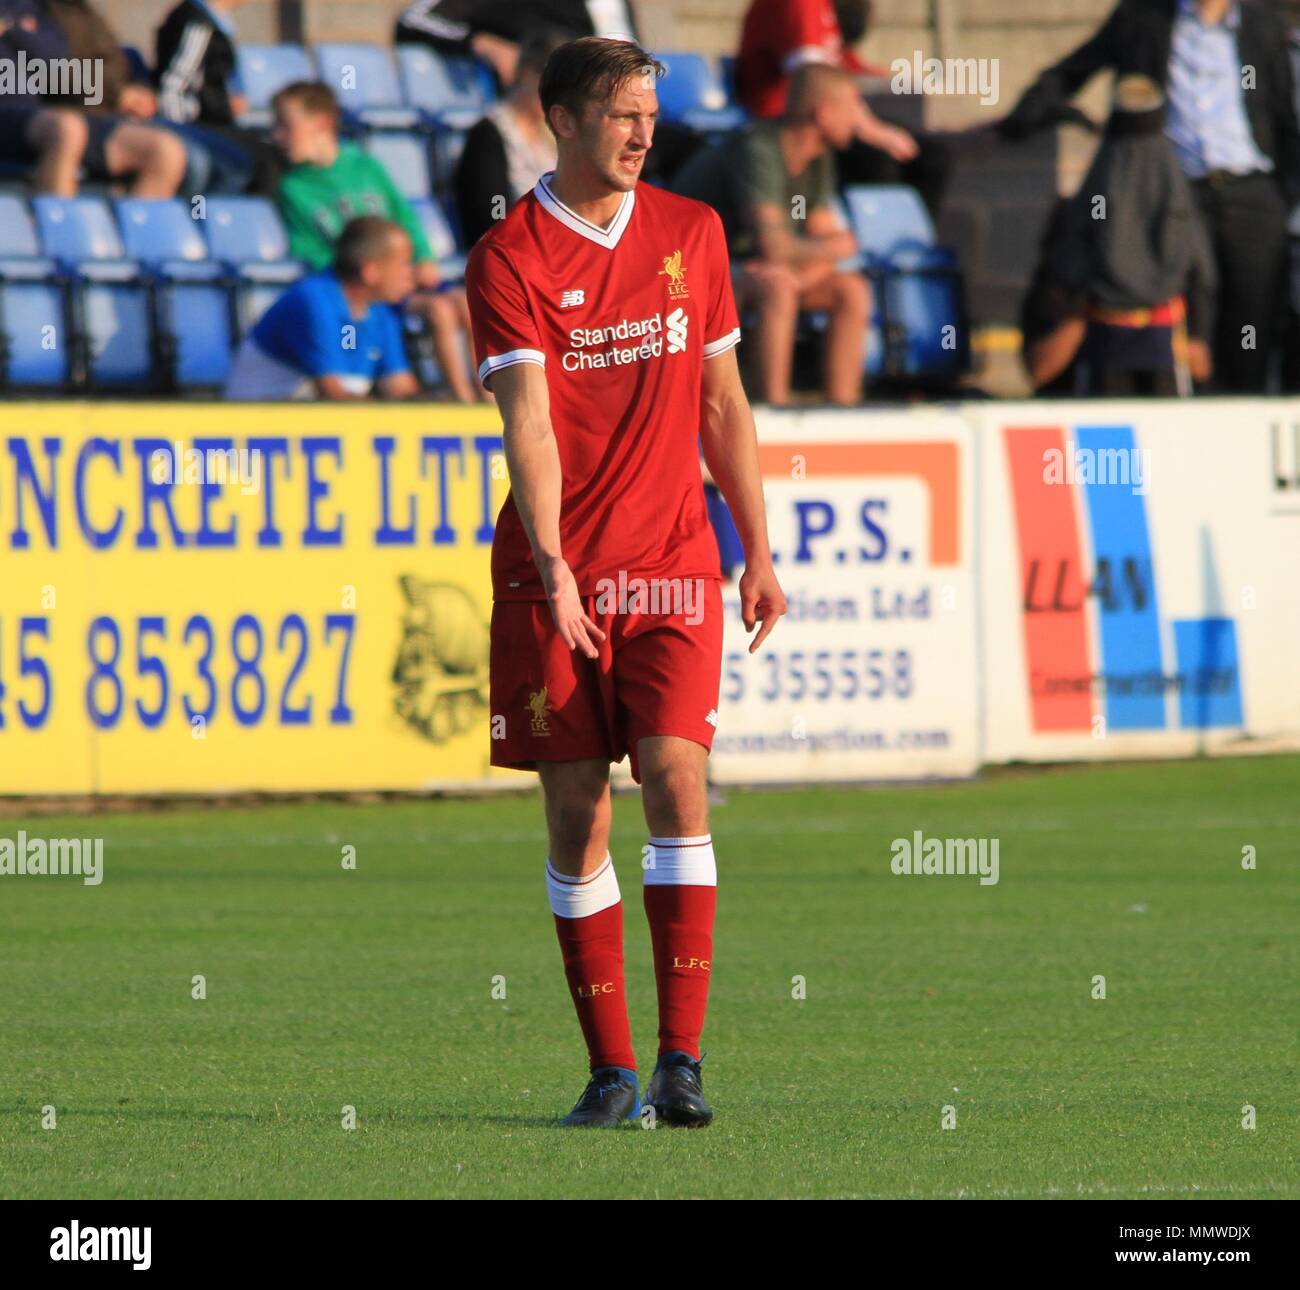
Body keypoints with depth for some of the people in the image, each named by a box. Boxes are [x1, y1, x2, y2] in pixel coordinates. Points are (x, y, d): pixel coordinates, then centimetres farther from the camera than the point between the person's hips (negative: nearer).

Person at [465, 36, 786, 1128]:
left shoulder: (691, 232, 9)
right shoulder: (509, 258, -4)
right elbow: (527, 418, -15)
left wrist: (758, 551, 13)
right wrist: (553, 570, -26)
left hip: (673, 565, 2)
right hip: (555, 575, -2)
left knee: (675, 780, -12)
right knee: (576, 809, 0)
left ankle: (682, 1057, -11)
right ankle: (611, 1068, 7)